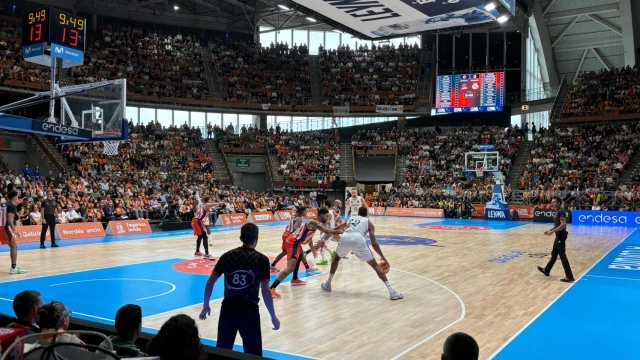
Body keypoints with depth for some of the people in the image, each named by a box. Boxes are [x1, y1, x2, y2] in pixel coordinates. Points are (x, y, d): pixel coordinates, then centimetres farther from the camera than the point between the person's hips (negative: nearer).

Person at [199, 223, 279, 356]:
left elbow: (210, 283, 3)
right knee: (253, 354, 8)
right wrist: (273, 316, 0)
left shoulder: (227, 256, 2)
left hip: (228, 309, 3)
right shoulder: (262, 259, -7)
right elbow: (265, 291, -9)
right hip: (249, 311, -3)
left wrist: (205, 306, 15)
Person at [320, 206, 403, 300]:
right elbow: (374, 243, 20)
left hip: (345, 238, 3)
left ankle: (327, 285, 36)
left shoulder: (351, 218, 36)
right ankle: (392, 292, -1)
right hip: (358, 240, -2)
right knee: (375, 265, 8)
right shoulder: (368, 223, 26)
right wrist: (383, 257, 29)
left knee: (337, 258, 34)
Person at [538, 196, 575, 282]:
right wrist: (549, 230, 17)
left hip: (561, 236, -10)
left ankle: (569, 277, -7)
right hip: (558, 236, 10)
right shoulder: (557, 212, 14)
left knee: (562, 256, -9)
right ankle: (546, 270, 37)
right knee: (554, 254, 22)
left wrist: (552, 231, -28)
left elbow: (563, 224, -27)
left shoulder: (561, 212, -17)